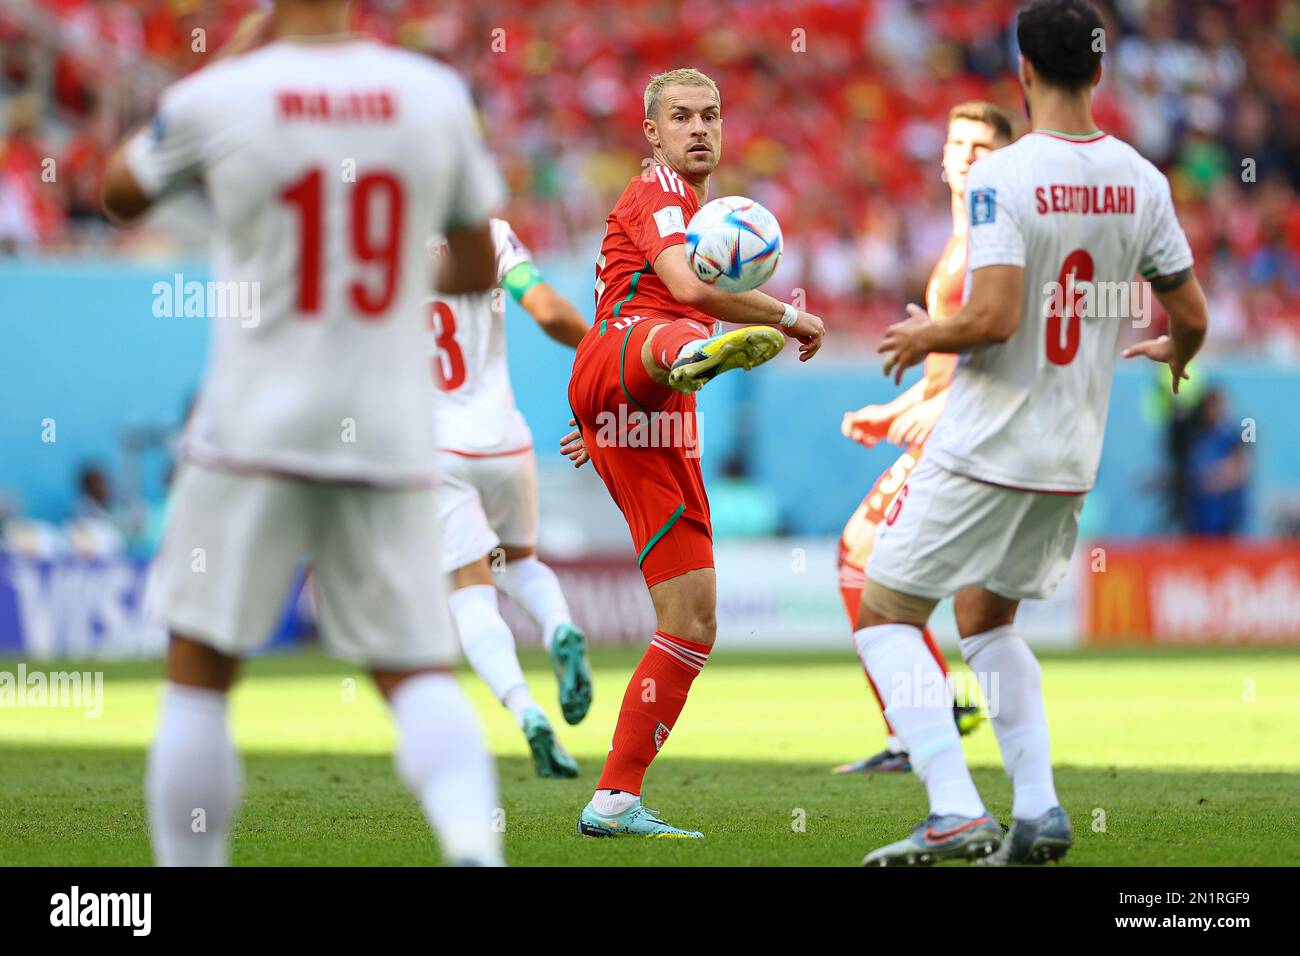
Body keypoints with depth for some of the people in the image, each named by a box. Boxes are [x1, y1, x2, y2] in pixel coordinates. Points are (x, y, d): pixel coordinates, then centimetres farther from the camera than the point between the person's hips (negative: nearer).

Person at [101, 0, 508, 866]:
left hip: (254, 432, -2)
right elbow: (479, 270, 12)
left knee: (199, 672, 9)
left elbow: (121, 196, 14)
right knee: (417, 672, 5)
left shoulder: (219, 99, -8)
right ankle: (473, 839, -21)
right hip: (391, 433, 2)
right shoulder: (435, 95, 0)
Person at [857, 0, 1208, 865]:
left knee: (886, 615, 3)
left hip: (987, 451, -7)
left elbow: (994, 317, -24)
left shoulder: (1000, 177, -17)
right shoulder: (1140, 180, 1)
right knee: (987, 618, 24)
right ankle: (1039, 811, 11)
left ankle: (955, 813, -10)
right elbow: (1192, 316, 7)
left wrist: (922, 337, -4)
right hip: (1074, 459, 7)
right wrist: (1173, 355, 31)